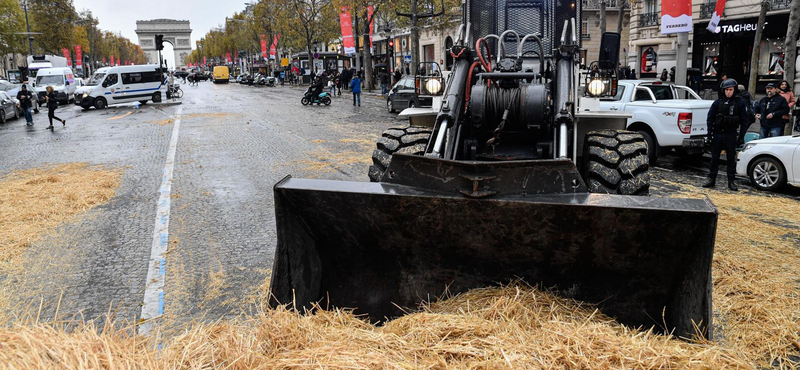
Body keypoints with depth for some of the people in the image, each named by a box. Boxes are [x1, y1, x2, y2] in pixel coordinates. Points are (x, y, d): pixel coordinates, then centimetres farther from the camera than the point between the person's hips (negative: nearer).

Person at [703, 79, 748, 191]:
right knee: (714, 157, 6)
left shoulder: (740, 103, 1)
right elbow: (710, 118, 5)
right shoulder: (718, 102, 3)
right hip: (718, 133, 1)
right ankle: (711, 179, 14)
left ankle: (731, 181, 10)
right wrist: (710, 133, -2)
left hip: (731, 135, -1)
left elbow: (744, 120, 3)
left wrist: (741, 135, -4)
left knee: (731, 158, 3)